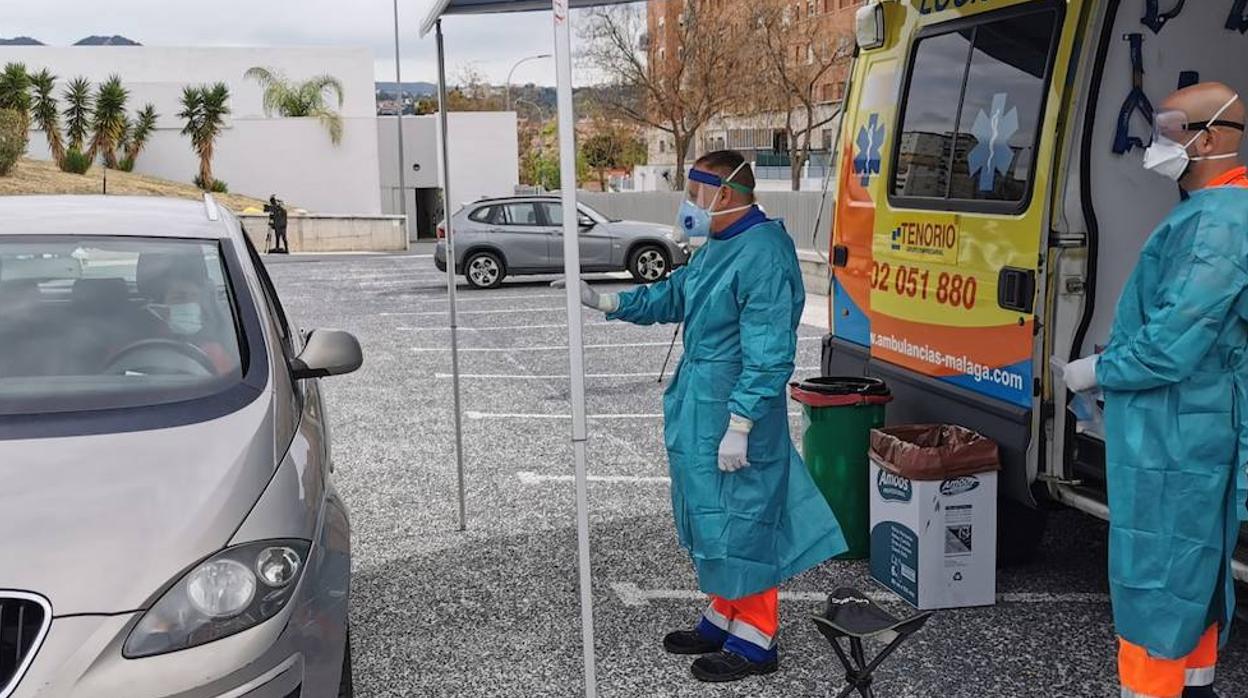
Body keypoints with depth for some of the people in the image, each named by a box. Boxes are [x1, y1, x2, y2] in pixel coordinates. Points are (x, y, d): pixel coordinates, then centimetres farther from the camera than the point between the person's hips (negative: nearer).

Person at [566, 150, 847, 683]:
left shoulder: (762, 256, -21)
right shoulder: (719, 248, 11)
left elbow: (769, 356, -24)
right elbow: (674, 295, 24)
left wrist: (739, 427, -24)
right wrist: (607, 303, 16)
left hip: (734, 411, -10)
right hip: (700, 406, 10)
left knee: (740, 518, 0)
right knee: (711, 512, 19)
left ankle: (755, 642, 15)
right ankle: (724, 617, 35)